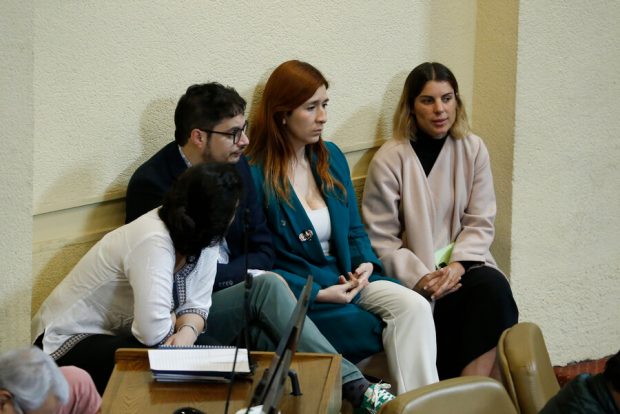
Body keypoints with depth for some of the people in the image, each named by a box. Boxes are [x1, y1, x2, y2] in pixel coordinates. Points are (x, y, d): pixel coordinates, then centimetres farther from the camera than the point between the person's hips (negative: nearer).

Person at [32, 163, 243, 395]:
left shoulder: (203, 238, -4)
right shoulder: (154, 242, -31)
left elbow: (196, 304, -3)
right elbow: (153, 331, -38)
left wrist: (187, 331, -24)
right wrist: (174, 321, -16)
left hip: (119, 336, 8)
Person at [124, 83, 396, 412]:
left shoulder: (235, 165, 8)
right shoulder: (151, 183, -13)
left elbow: (263, 251, 10)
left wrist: (220, 272, -9)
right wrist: (244, 274, -10)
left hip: (234, 300, 6)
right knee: (268, 286, -28)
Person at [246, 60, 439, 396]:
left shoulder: (331, 157, 10)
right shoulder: (254, 174, -11)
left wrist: (366, 264, -5)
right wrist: (319, 293, -18)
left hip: (346, 278, 6)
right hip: (298, 290, -6)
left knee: (415, 307, -21)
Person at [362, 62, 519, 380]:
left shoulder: (473, 150, 6)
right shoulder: (390, 160, -5)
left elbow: (480, 222, 4)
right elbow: (380, 240, -5)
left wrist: (459, 264, -14)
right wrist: (420, 278, -18)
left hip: (464, 266, 4)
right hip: (413, 279, -3)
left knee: (493, 286, -29)